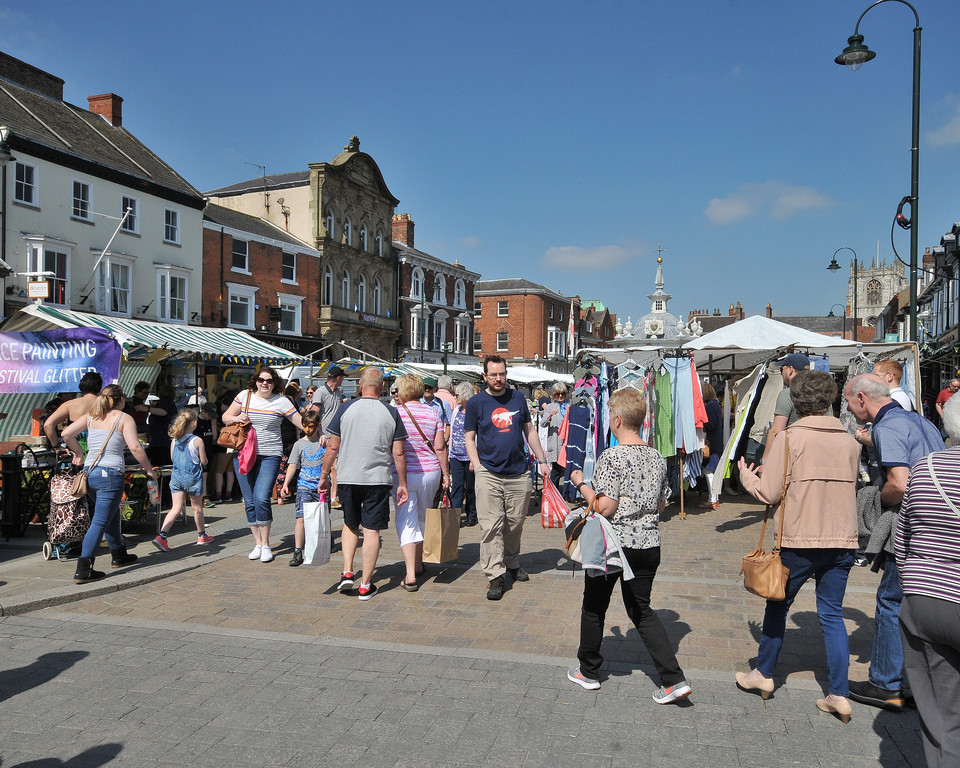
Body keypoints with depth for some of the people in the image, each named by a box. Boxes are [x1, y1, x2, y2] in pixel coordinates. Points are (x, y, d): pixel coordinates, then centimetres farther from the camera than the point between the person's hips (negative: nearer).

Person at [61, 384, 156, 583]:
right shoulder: (124, 419, -5)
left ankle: (119, 555, 38)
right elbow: (135, 448, -15)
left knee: (112, 516, 23)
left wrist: (78, 452, 19)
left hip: (89, 472, 7)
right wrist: (149, 470, -5)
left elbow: (66, 434, 3)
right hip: (110, 474, -7)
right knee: (100, 522, -3)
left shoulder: (91, 417, 11)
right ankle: (83, 571, -8)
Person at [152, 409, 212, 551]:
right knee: (197, 508, 13)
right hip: (193, 477, -4)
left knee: (176, 508, 4)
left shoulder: (174, 439, 1)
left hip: (176, 476, 4)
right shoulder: (197, 441, -13)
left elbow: (172, 457, 12)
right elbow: (204, 462, -6)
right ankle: (202, 536, 28)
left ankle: (162, 535, -13)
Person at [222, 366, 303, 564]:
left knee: (262, 499, -15)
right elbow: (226, 417, 15)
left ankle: (266, 545, 0)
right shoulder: (245, 396, 7)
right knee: (249, 502, 6)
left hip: (269, 456, -3)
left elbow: (301, 423, -2)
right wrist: (237, 418, -6)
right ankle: (257, 543, 19)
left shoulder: (281, 401, 0)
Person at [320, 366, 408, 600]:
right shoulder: (391, 413, -3)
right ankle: (365, 585, 8)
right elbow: (398, 453, -2)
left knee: (350, 524, 21)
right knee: (372, 530, 4)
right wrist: (402, 484, 7)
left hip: (348, 478, 1)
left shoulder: (346, 408, -3)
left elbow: (333, 447, 0)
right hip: (378, 479, -1)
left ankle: (347, 572, 11)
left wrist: (324, 475, 11)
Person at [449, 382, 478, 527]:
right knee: (456, 486, -1)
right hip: (456, 455, 5)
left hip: (469, 456, -5)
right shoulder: (456, 410, 11)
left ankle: (471, 516, 19)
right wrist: (450, 452, 15)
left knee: (470, 488, 6)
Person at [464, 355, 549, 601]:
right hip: (489, 474, -3)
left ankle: (512, 563, 32)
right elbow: (469, 437, 3)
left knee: (515, 523, 12)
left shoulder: (518, 398, 9)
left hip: (518, 473, 3)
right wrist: (477, 465, -8)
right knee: (491, 526, -5)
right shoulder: (476, 402, 1)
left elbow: (529, 431, 16)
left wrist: (542, 460, 13)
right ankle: (495, 576, 0)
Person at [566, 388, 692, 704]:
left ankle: (588, 671, 28)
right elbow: (662, 504, 11)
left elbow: (605, 507, -20)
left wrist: (580, 483, -7)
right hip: (648, 545, 6)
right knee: (641, 610, 16)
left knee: (594, 607, 14)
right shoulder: (657, 458, 3)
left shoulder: (612, 457, -17)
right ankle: (674, 679, 7)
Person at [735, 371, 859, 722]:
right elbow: (853, 487, 16)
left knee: (778, 604, 13)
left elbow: (769, 493, -11)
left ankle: (763, 673, 27)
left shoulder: (789, 437, -11)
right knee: (832, 613, 11)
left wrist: (746, 476, 8)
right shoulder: (849, 441, 4)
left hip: (800, 539, -4)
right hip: (842, 540, 4)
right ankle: (839, 694, 10)